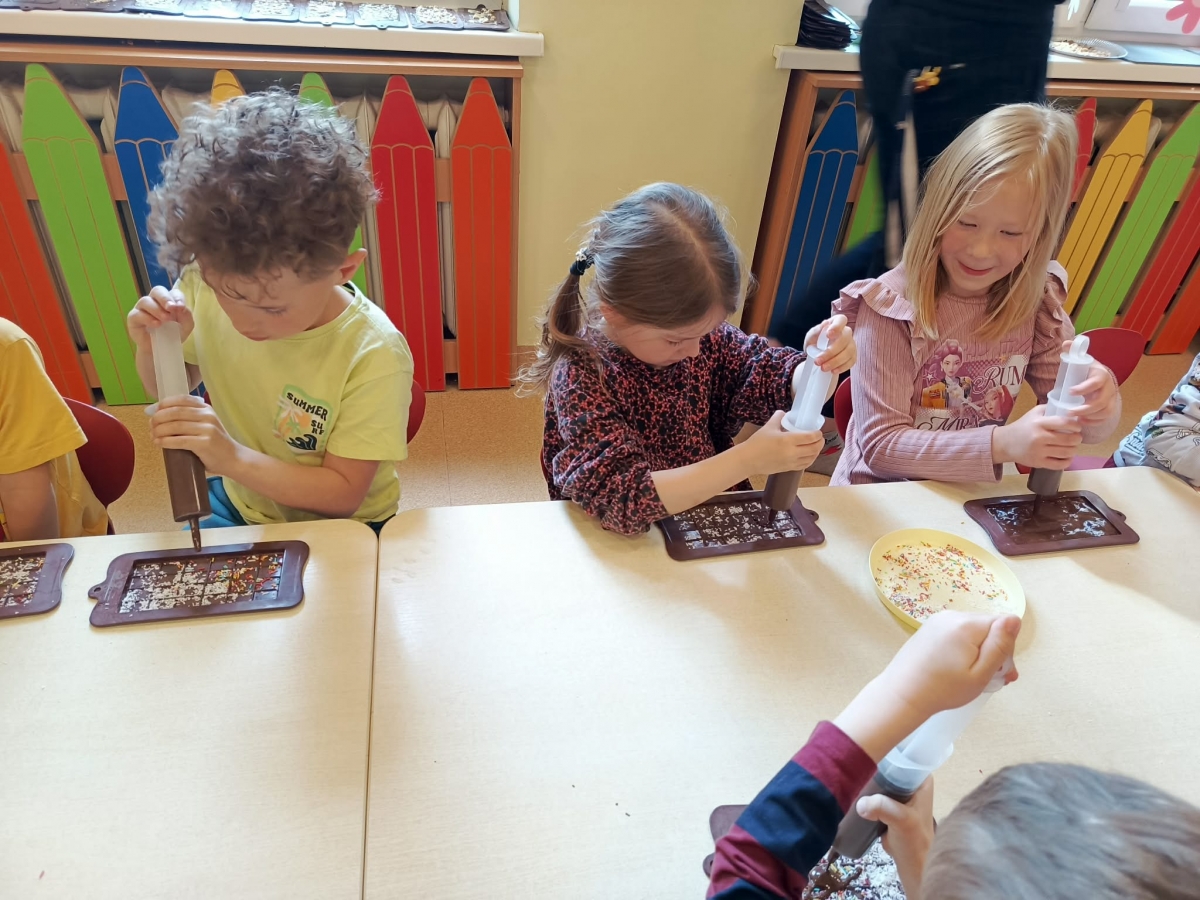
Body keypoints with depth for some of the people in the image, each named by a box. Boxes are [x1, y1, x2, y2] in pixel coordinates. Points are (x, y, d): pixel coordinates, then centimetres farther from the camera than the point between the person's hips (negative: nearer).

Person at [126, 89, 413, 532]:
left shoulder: (374, 355, -26)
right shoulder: (207, 285, -13)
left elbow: (344, 494, -19)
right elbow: (170, 391, 5)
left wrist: (233, 457, -30)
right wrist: (155, 349, -16)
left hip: (336, 532, -3)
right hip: (235, 504, 3)